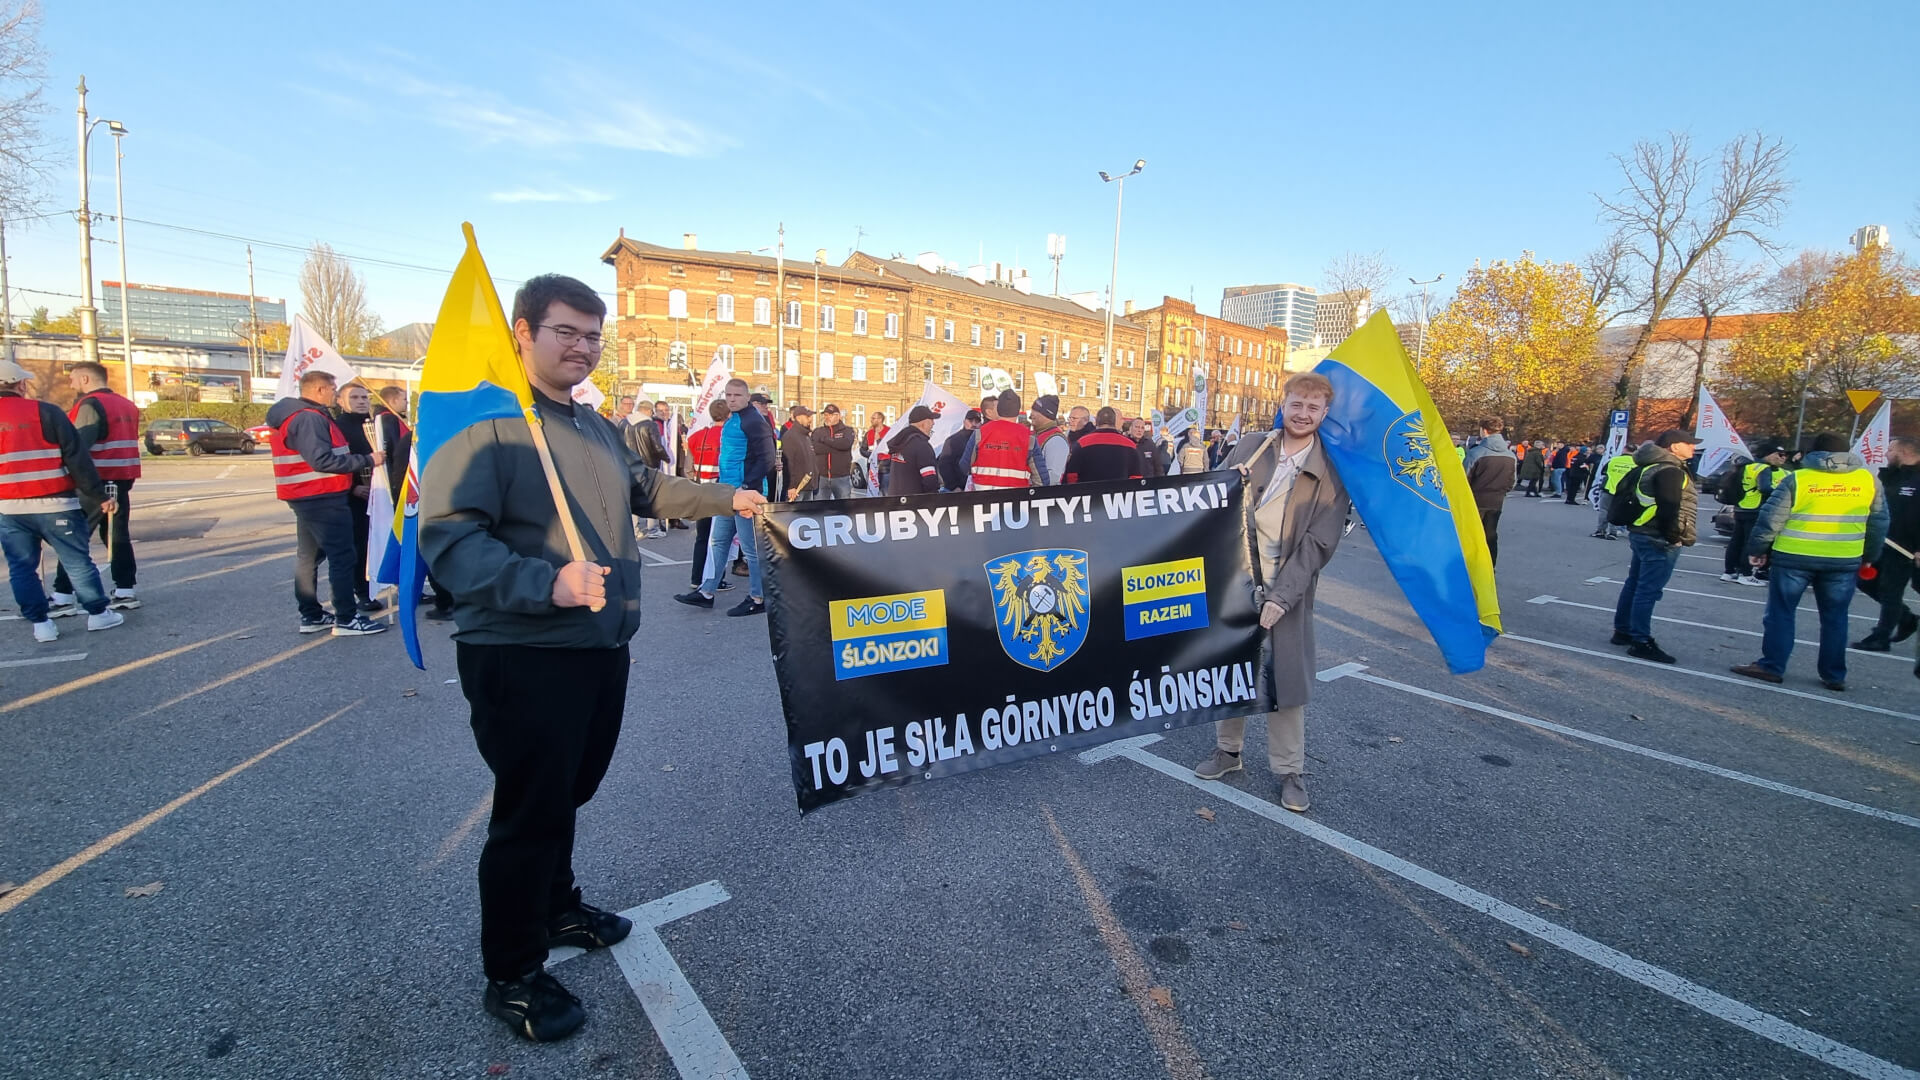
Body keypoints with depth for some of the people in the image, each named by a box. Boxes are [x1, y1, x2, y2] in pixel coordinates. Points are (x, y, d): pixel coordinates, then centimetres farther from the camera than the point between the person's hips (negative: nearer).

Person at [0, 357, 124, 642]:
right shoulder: (46, 412, -5)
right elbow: (77, 458, -7)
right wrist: (99, 496, -3)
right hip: (54, 503, -3)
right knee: (77, 561, 6)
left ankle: (40, 623, 10)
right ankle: (98, 613, 11)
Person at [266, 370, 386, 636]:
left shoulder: (299, 415, 17)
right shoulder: (309, 418, -17)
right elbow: (322, 460, -26)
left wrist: (352, 481, 17)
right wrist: (367, 460, -22)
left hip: (309, 498, 11)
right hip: (322, 499, -11)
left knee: (309, 556, 13)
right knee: (342, 556, -7)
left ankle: (311, 616, 21)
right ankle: (347, 619, -5)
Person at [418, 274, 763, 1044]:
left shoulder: (597, 429, 14)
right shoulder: (485, 419, -15)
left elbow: (646, 487, 30)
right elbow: (449, 536, -23)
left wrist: (725, 499, 27)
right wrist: (546, 582, -36)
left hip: (601, 649, 8)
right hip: (522, 656, -8)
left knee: (570, 792, 23)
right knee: (531, 811, 5)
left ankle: (556, 908, 46)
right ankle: (511, 976, 26)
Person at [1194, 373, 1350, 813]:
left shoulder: (1331, 471, -2)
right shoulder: (1248, 450, 4)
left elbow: (1319, 543, -8)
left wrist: (1281, 596, -16)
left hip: (1286, 590, -2)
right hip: (1233, 580, 2)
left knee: (1285, 676, 3)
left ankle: (1289, 769, 20)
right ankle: (1228, 749, 30)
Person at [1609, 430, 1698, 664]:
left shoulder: (1648, 467, 14)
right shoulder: (1670, 471, -16)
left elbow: (1622, 492, 19)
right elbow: (1669, 508, -22)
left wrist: (1632, 521, 22)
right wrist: (1674, 535, -16)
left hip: (1641, 534, 11)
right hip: (1659, 540, -11)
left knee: (1634, 584, 17)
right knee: (1648, 590, -7)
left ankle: (1623, 631, 26)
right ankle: (1641, 642, -4)